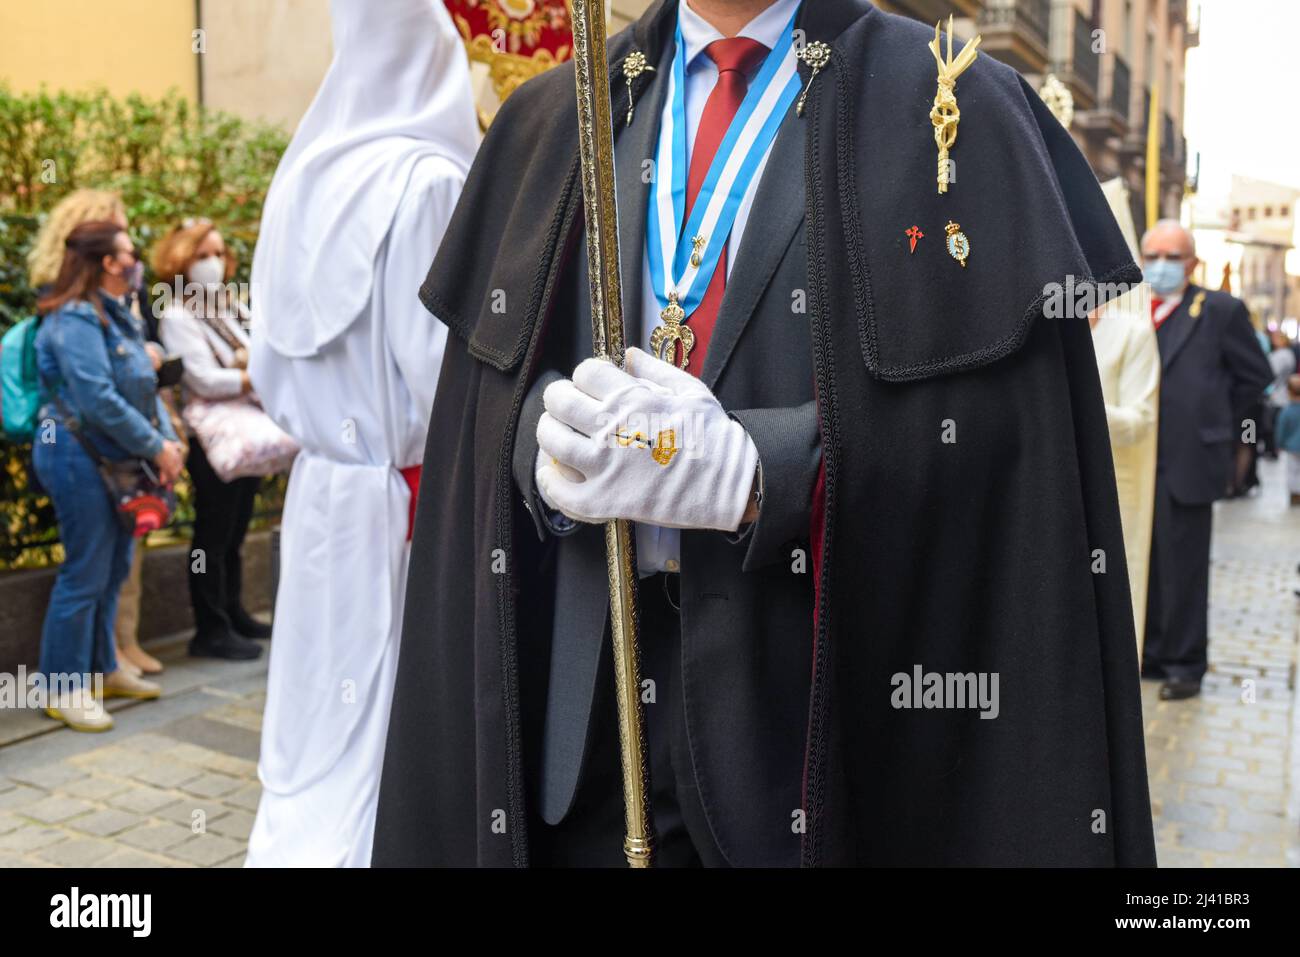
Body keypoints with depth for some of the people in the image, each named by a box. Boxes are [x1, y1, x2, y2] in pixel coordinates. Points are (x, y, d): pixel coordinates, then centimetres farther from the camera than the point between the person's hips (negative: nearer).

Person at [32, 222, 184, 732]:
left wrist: (167, 440, -1)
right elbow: (98, 400, -23)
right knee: (85, 574, -4)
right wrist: (155, 447, -16)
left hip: (115, 459, 9)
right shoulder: (76, 319, -15)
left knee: (113, 568, 16)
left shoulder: (117, 316, 15)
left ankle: (102, 669, 30)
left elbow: (145, 388, 14)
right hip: (80, 456, -9)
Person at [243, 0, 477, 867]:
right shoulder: (426, 178, -13)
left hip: (321, 494, 7)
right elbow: (440, 368, -16)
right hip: (402, 504, -6)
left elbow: (270, 367, 11)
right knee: (392, 733, 4)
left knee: (319, 726, 15)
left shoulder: (303, 177, 7)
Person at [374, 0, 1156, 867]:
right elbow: (496, 380, 7)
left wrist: (747, 472, -23)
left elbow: (993, 421, -12)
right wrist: (549, 443, -15)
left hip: (823, 694, -3)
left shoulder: (956, 110, -4)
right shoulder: (547, 118, 10)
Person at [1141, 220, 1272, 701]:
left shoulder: (1220, 310, -2)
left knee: (1183, 570, 3)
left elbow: (1256, 375, 5)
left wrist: (1219, 424, 5)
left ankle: (1185, 665, 16)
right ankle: (1149, 654, 28)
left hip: (1187, 463, -4)